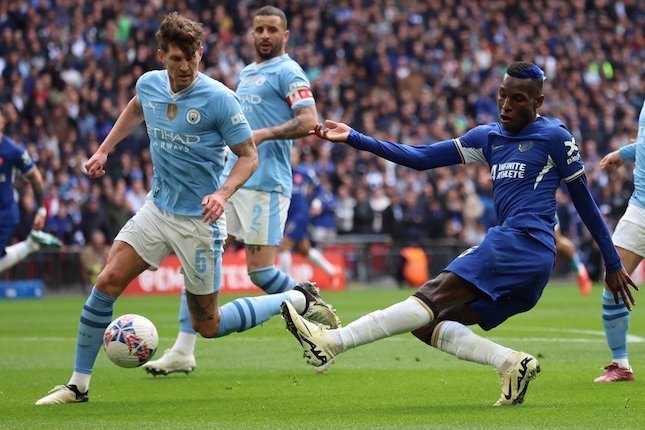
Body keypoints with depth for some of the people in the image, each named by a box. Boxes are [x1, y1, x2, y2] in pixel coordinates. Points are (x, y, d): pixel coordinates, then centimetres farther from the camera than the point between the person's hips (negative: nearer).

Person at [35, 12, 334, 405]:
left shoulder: (219, 98, -19)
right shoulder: (149, 84, -1)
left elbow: (249, 156, -11)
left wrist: (222, 193, -28)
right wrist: (104, 150, 21)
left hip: (200, 220, -5)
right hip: (157, 208, 5)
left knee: (208, 325, 3)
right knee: (107, 282, -10)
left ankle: (297, 302, 23)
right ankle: (79, 384, 0)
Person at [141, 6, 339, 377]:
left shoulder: (287, 72, -5)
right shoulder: (247, 73, 21)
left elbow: (309, 122, -17)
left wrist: (264, 134, -26)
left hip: (265, 184, -8)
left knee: (260, 271, -9)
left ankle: (309, 302, 19)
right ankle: (183, 351, -1)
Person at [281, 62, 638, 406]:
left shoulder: (554, 137, 4)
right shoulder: (489, 137, 21)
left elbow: (584, 202, 8)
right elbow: (421, 158, 17)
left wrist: (613, 264, 9)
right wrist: (354, 139, 10)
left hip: (524, 244, -9)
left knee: (435, 295, -21)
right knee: (426, 324, -1)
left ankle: (333, 342, -33)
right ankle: (512, 363, -13)